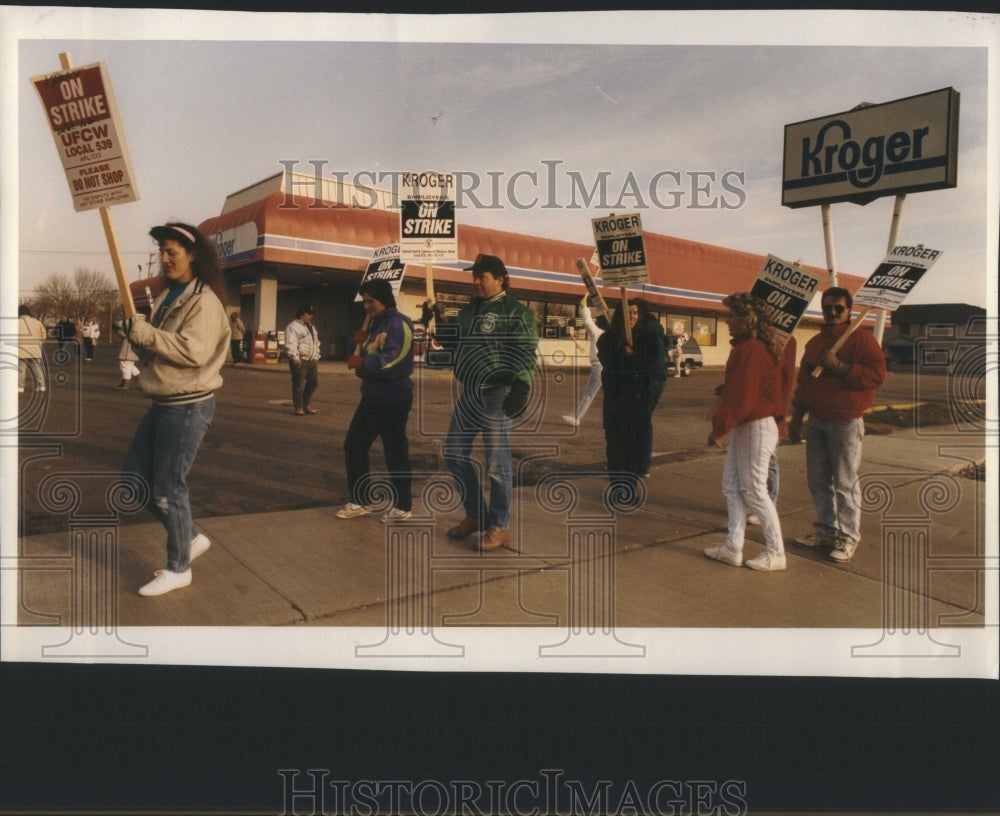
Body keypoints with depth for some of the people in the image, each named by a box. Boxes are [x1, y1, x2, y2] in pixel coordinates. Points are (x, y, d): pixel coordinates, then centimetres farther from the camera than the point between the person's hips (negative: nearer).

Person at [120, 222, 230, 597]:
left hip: (189, 406, -10)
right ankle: (191, 538, 27)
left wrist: (145, 333, -23)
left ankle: (178, 568, 15)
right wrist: (136, 333, -3)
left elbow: (193, 350, -26)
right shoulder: (167, 297, 15)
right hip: (163, 402, 10)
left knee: (167, 487, -2)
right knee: (135, 477, 13)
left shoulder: (204, 301, -13)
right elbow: (157, 349, 17)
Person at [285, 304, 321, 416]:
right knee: (299, 385, -5)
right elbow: (291, 344, -18)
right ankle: (298, 407, 5)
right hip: (300, 361, -8)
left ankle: (307, 404, 24)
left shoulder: (312, 327, 22)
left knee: (313, 382, 11)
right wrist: (295, 357, -28)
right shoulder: (292, 327, -7)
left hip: (312, 360, 9)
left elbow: (316, 343, 29)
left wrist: (317, 357, 22)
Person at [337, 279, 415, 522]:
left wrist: (363, 362, -18)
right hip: (372, 397, 10)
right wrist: (362, 342, 0)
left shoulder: (398, 324, -15)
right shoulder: (375, 323, 14)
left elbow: (394, 360, -25)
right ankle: (358, 501, 23)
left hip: (392, 400, -10)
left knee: (395, 452, -1)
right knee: (354, 446, 12)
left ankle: (403, 506, 13)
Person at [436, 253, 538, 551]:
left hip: (496, 393, -8)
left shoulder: (515, 312, -7)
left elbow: (526, 353, -15)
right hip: (469, 392, 8)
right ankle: (475, 514, 27)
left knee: (497, 462, -3)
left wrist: (521, 387, -26)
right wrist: (440, 323, 7)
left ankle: (499, 527, 11)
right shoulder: (468, 310, 16)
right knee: (455, 453, 12)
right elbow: (454, 344, 23)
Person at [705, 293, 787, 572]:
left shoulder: (752, 350, -20)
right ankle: (733, 546, 18)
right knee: (732, 485, 12)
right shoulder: (746, 347, 12)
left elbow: (741, 396, -23)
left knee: (754, 490, -2)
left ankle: (776, 553, 10)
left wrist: (719, 428, -18)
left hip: (757, 428, -10)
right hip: (745, 426, 10)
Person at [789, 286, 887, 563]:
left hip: (845, 423, -6)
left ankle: (848, 538, 7)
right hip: (816, 421, 7)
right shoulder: (814, 343, 17)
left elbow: (877, 375, -16)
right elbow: (803, 382, 21)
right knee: (818, 480, 10)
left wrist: (839, 366, -21)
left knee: (845, 482, -3)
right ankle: (825, 530, 22)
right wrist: (796, 418, 18)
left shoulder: (862, 339, -4)